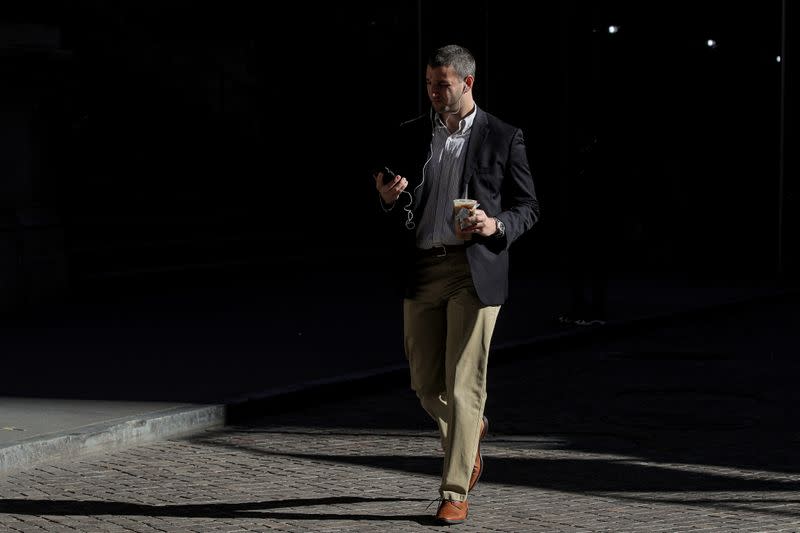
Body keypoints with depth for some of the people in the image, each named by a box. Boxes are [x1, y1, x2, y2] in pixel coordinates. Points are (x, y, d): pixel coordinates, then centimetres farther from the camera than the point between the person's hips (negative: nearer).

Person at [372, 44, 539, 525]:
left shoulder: (504, 138, 2)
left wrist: (497, 225, -15)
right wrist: (388, 198, -10)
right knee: (426, 383, 8)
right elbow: (394, 216, 13)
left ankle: (455, 491, 4)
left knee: (464, 385, -5)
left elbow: (528, 207, 5)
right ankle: (471, 431, 40)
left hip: (475, 271, -4)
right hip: (421, 271, 4)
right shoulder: (408, 137, 10)